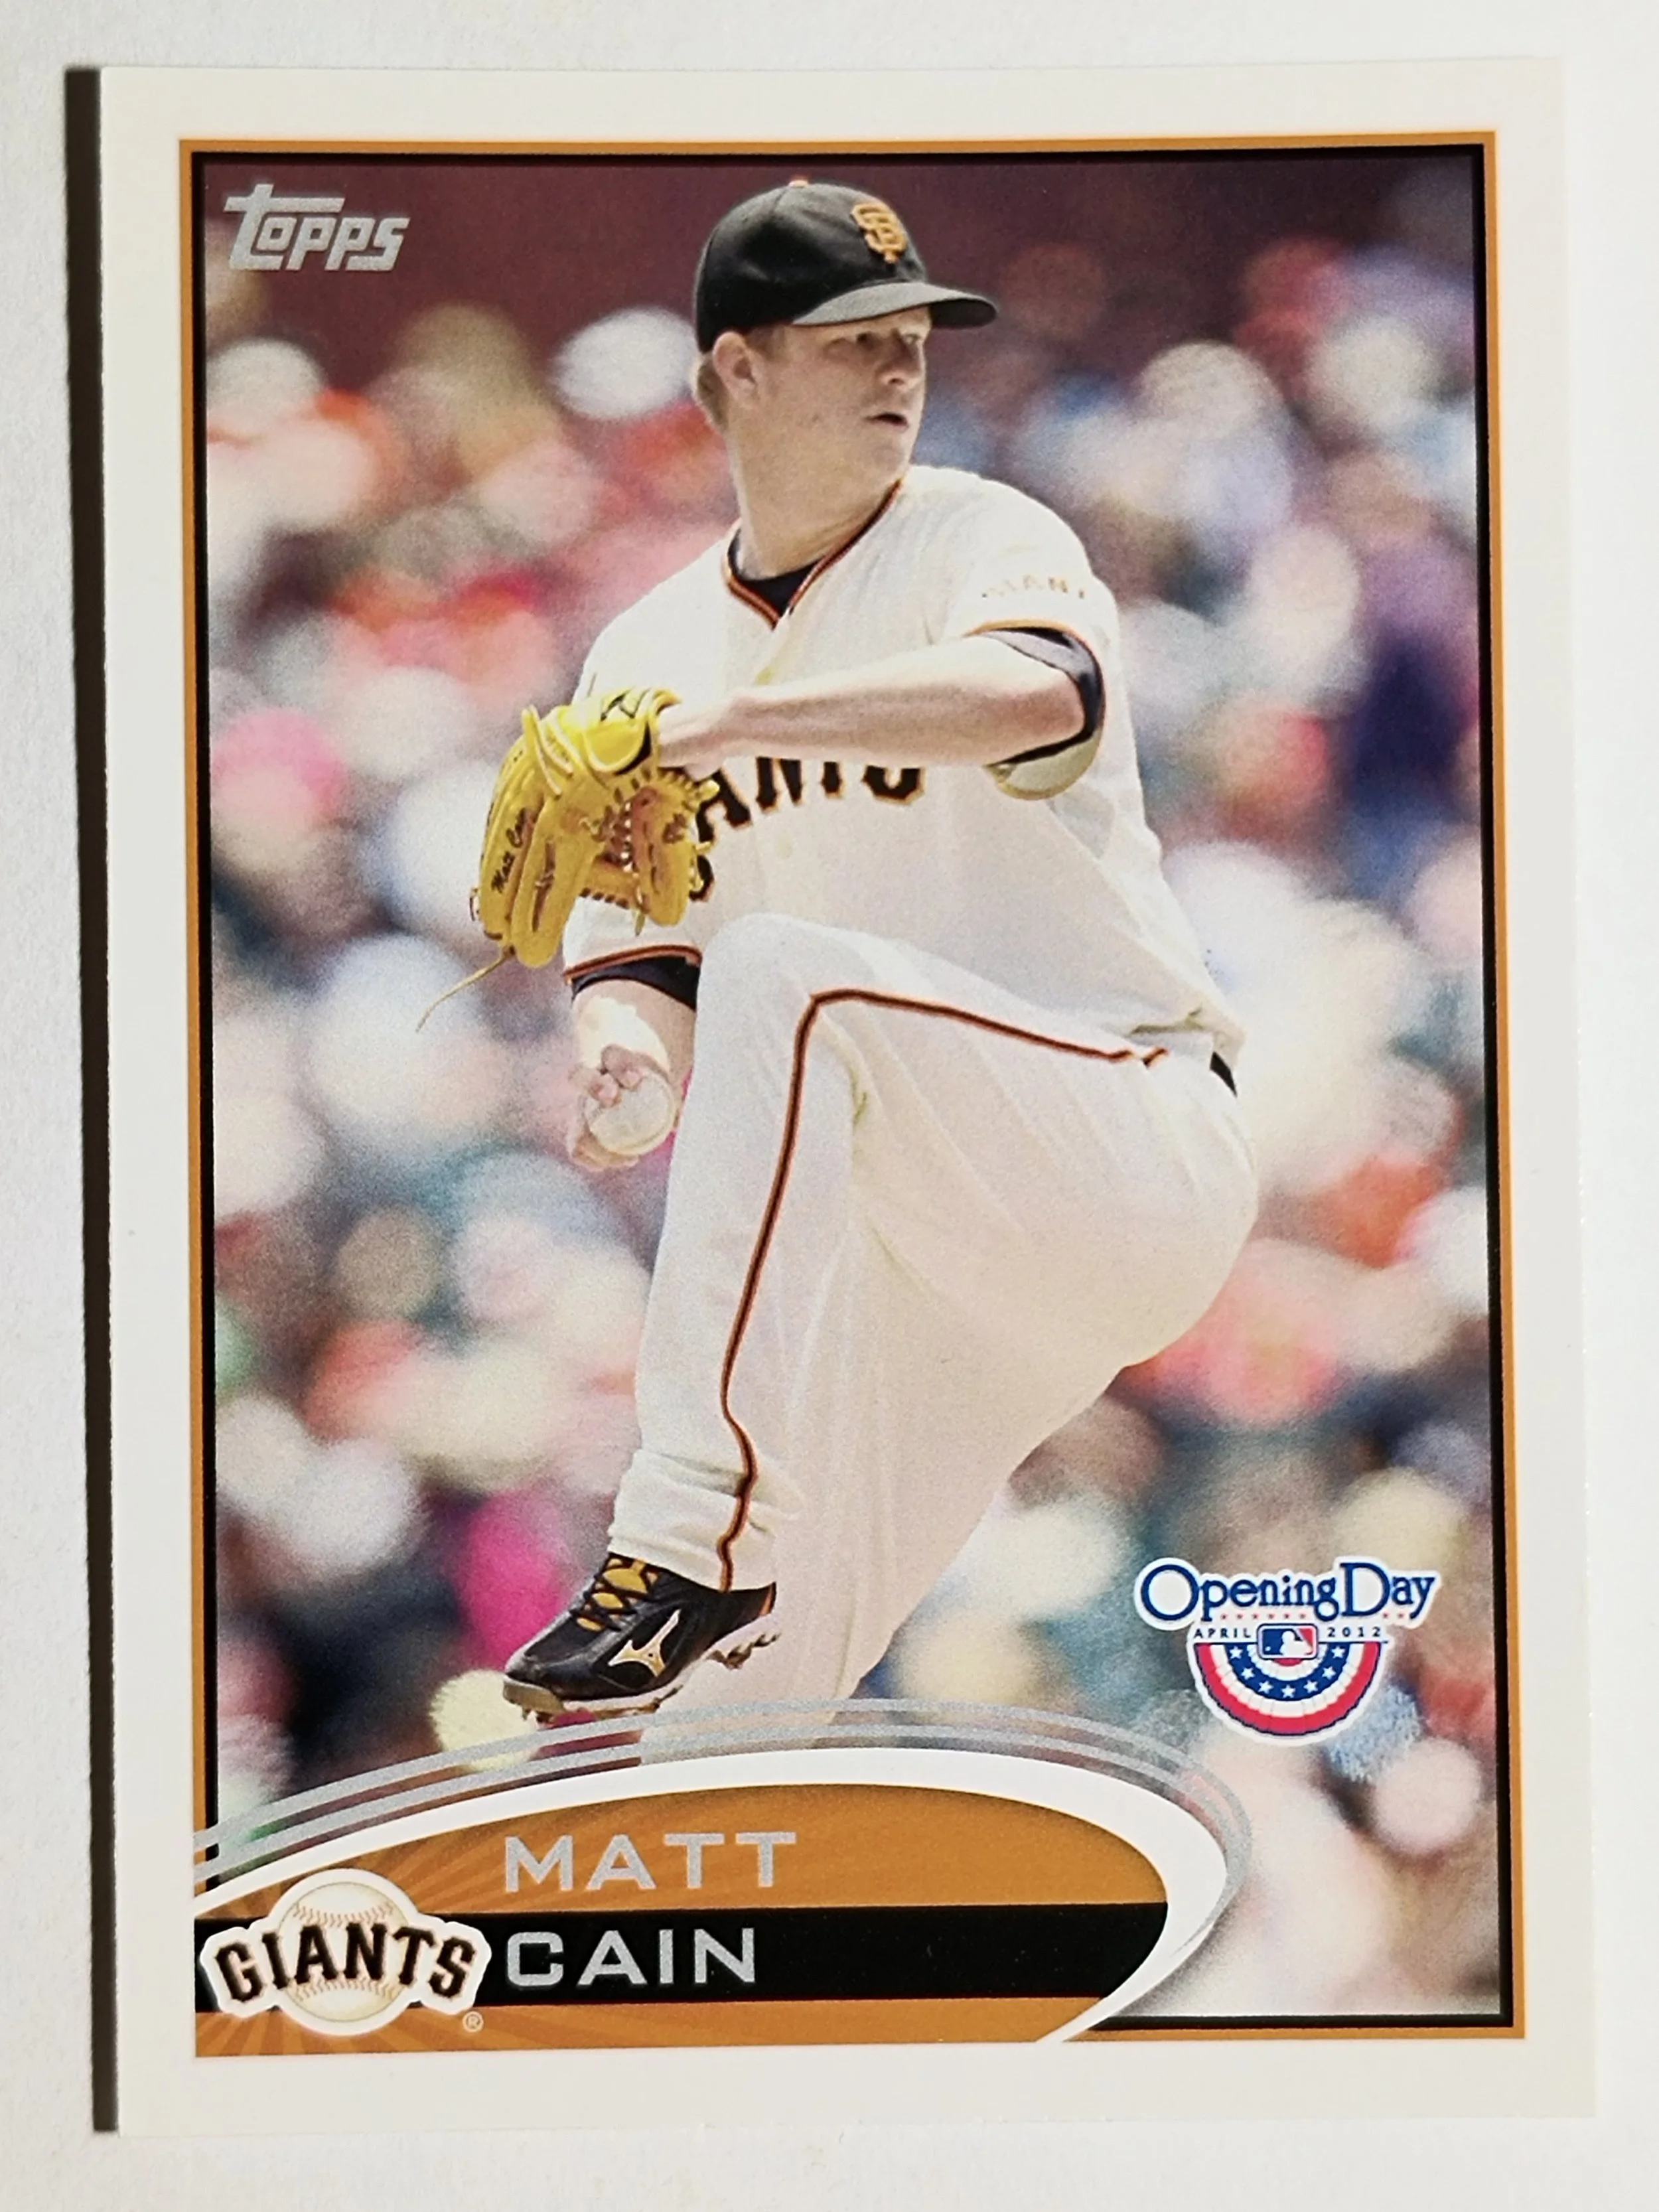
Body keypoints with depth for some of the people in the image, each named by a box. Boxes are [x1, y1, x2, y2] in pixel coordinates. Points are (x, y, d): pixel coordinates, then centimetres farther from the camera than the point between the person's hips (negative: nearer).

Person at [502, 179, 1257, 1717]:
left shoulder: (978, 538, -4)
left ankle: (694, 1537, -32)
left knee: (783, 977, -32)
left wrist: (729, 715, -35)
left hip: (1140, 1156, -5)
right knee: (746, 1692, 1)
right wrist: (624, 1045, -19)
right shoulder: (649, 652, 11)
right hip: (903, 1234, 5)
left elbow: (1039, 689, -29)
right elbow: (630, 939, 5)